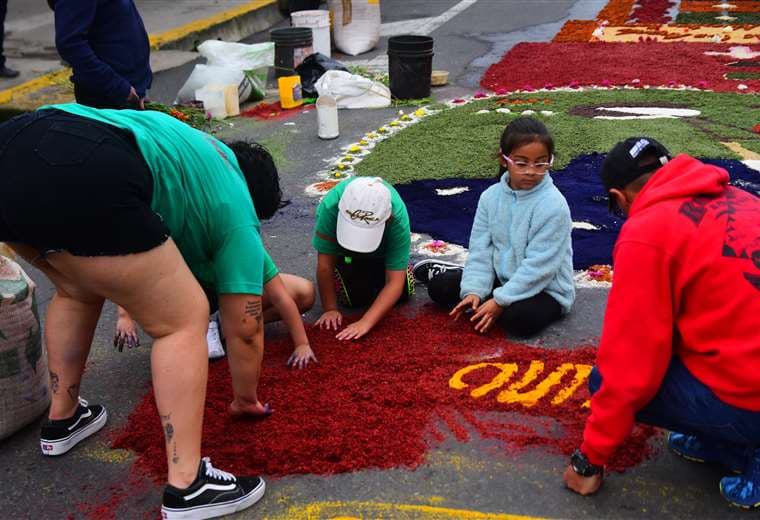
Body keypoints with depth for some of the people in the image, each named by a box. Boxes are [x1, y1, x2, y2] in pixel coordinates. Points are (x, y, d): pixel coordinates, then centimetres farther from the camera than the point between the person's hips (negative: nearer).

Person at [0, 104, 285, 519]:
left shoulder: (202, 149, 37)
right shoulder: (238, 213, 19)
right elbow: (244, 331, 23)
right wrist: (245, 399, 40)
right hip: (83, 178, -9)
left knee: (79, 290, 33)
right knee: (184, 320, 7)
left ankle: (62, 419, 44)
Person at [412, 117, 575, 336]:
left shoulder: (553, 205, -23)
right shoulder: (491, 197, -5)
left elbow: (538, 266, -24)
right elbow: (481, 249, -3)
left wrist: (500, 301, -25)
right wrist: (474, 290, -17)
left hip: (544, 289, -5)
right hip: (502, 277, 5)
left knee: (522, 319, -35)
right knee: (439, 287, -2)